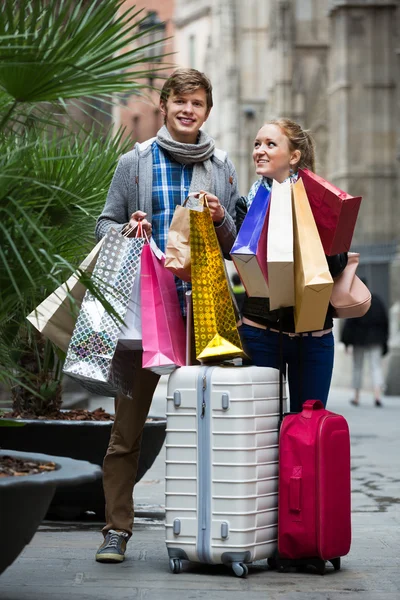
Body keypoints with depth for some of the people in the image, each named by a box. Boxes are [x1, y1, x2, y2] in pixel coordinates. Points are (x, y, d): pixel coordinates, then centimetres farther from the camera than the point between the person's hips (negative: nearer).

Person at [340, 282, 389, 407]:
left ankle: (356, 397, 18)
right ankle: (377, 395, -24)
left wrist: (346, 341, -6)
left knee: (357, 368, 11)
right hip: (376, 340, 2)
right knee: (376, 367, -4)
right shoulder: (377, 300, 5)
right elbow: (385, 322, 9)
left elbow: (349, 322, -12)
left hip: (359, 339, -2)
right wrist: (384, 339, 17)